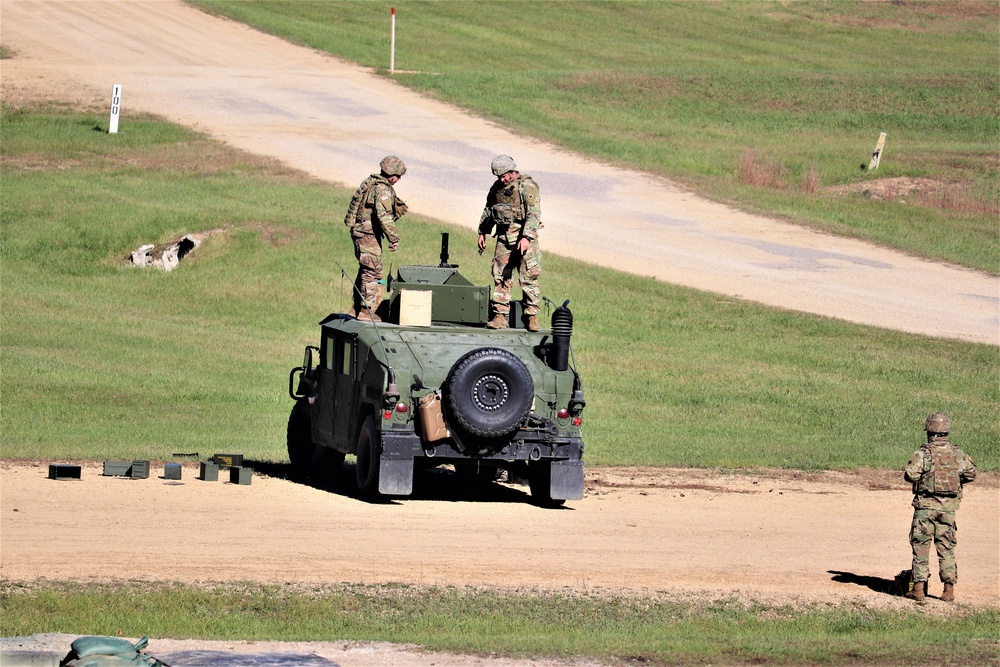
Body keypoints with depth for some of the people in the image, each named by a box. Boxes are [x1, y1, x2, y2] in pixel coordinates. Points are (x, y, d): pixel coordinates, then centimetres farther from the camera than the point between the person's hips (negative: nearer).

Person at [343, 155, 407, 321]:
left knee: (365, 270, 18)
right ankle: (366, 311, -6)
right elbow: (384, 216, -25)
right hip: (368, 234, -10)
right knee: (372, 272, -6)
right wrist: (393, 238, -21)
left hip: (360, 232, 10)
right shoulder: (382, 189, -18)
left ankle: (356, 309, 25)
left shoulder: (371, 182, 13)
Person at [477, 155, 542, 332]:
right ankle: (500, 315, 5)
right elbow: (488, 211, 25)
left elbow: (534, 214, -16)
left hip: (523, 238, -6)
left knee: (528, 277, -5)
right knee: (501, 277, 2)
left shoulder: (527, 186, -9)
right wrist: (482, 232, 20)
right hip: (504, 237, 6)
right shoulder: (497, 187, 13)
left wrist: (527, 237, -25)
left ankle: (532, 316, 1)